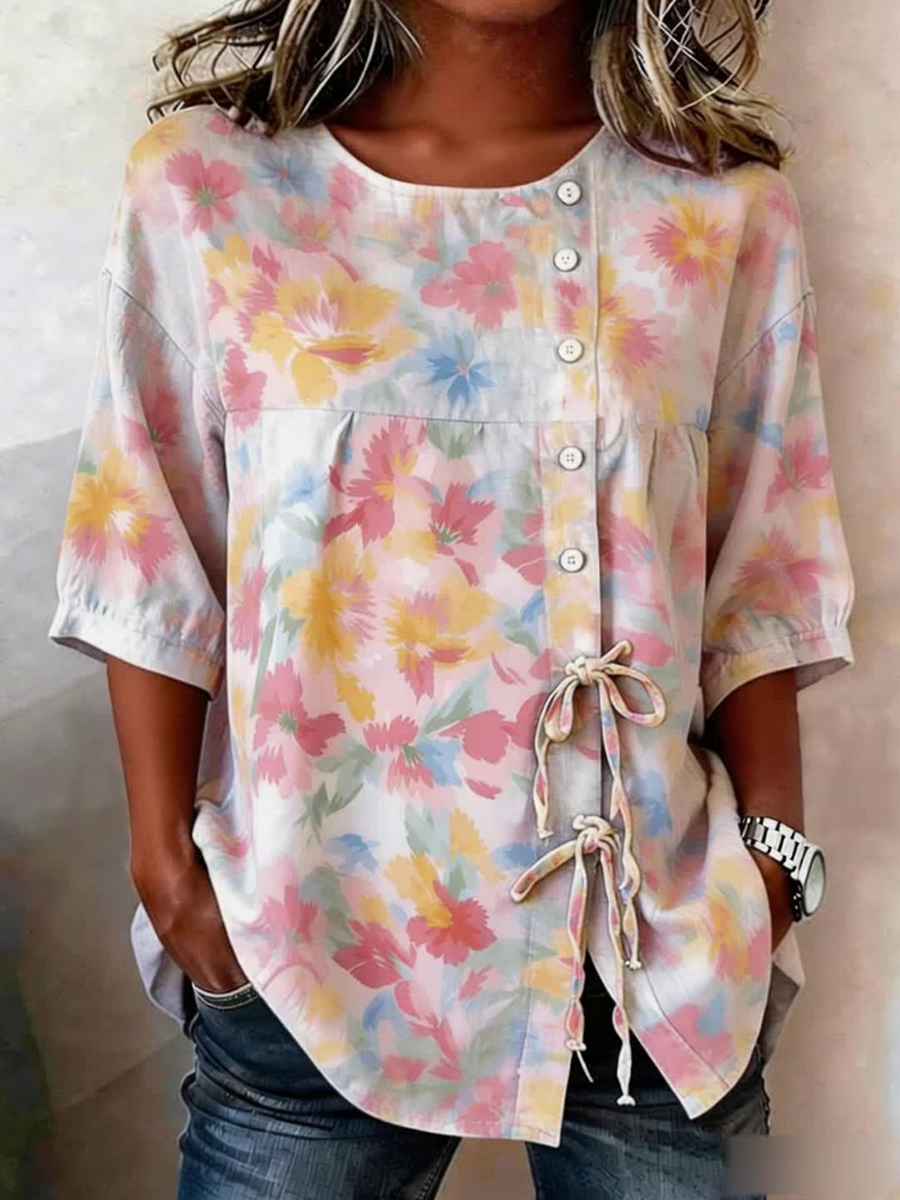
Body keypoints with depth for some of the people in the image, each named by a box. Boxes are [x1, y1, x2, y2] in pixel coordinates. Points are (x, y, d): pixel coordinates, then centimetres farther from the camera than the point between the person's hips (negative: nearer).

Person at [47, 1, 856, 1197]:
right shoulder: (204, 183, -3)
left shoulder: (727, 209, -1)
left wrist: (770, 857, -2)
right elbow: (152, 565, -1)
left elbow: (759, 583, 2)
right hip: (316, 930, 0)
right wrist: (166, 858, -2)